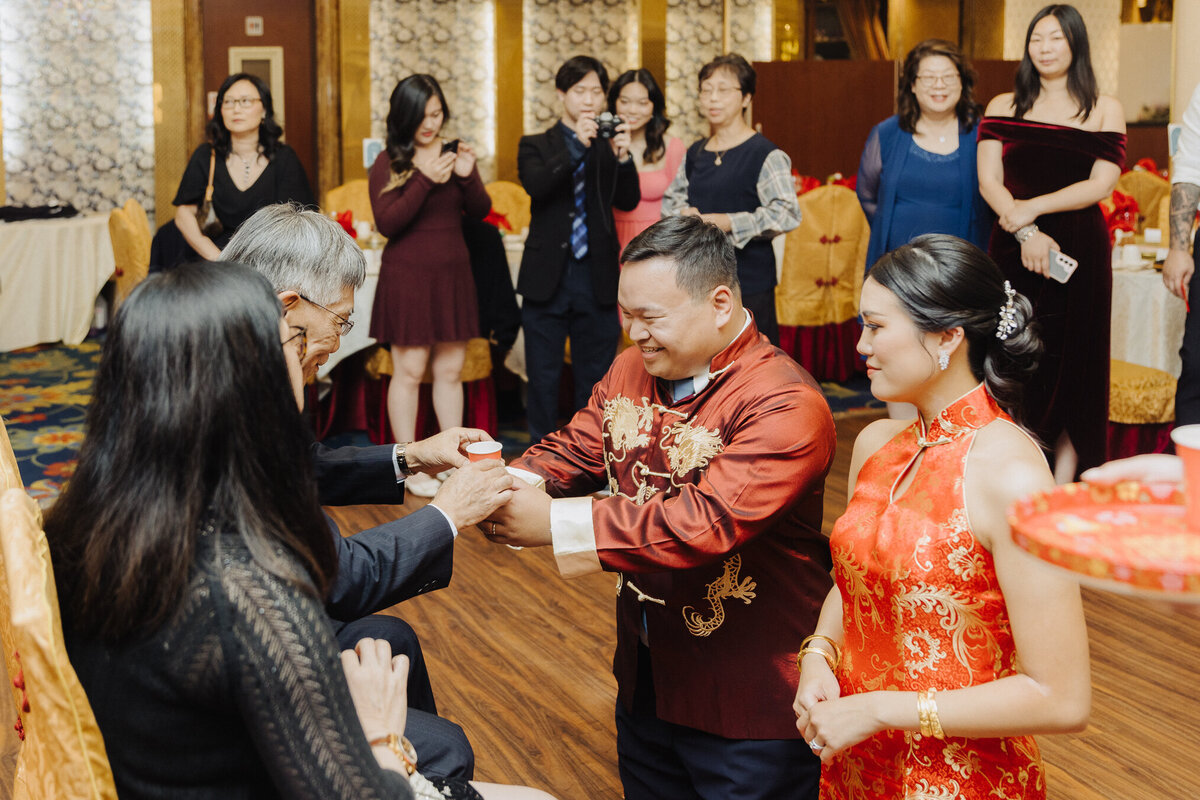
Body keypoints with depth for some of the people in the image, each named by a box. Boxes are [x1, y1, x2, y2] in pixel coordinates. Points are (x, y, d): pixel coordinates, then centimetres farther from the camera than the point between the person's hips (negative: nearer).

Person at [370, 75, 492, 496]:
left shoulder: (454, 152, 8)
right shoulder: (388, 162, -5)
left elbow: (480, 211, 5)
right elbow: (387, 223, -14)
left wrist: (467, 176, -14)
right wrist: (426, 180, -21)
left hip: (453, 273, 4)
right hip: (407, 275, -4)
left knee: (451, 370, 9)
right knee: (410, 370, -2)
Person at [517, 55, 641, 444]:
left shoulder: (610, 146, 7)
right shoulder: (536, 145, 5)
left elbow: (628, 201, -4)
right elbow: (535, 185, -15)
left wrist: (623, 156, -21)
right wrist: (576, 146, -26)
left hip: (597, 277, 1)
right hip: (548, 279, -1)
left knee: (595, 376, 7)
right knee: (543, 379, 5)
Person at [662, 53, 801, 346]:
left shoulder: (765, 154, -9)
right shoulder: (695, 154, 14)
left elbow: (786, 214, -18)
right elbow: (671, 199, 24)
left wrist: (729, 222, -20)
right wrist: (683, 213, 0)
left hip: (748, 283, -6)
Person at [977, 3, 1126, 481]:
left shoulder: (1105, 110, 6)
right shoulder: (1003, 107, 9)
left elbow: (1102, 184, -5)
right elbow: (989, 181, -1)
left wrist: (1034, 207, -15)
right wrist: (1026, 233, -16)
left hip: (1079, 250, -1)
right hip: (1014, 249, 1)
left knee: (1071, 361, 1)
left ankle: (1062, 491, 7)